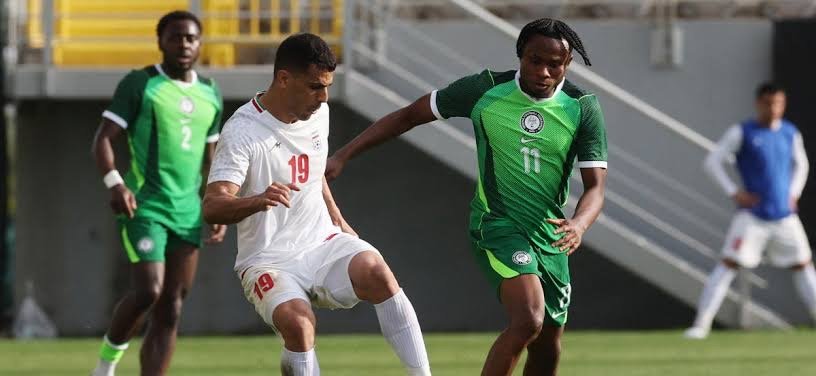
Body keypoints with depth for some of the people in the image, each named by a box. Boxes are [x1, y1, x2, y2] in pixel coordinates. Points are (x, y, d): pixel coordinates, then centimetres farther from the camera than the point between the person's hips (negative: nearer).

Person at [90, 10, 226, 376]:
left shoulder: (210, 94, 15)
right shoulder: (140, 84, -2)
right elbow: (103, 138, -5)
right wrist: (115, 184, -21)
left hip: (188, 214, 5)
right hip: (144, 207, -5)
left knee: (170, 311, 1)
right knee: (148, 291, -21)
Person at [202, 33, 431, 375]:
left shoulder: (318, 113, 6)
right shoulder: (242, 132, -15)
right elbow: (212, 208, -26)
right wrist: (259, 201, -45)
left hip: (323, 244, 5)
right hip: (269, 261, -5)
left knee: (375, 271, -27)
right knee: (297, 322, -34)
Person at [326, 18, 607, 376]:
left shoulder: (583, 109, -6)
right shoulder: (484, 90, -11)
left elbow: (595, 187, -10)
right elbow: (408, 116, 0)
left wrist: (578, 225, -33)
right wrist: (343, 156, -3)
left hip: (551, 237, 4)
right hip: (497, 224, -4)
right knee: (529, 320, -28)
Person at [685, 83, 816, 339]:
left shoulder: (790, 134, 9)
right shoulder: (742, 133, -4)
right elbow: (712, 162, -4)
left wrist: (794, 193, 10)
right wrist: (733, 192, -12)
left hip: (785, 215, 4)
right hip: (752, 214, -4)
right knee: (729, 264, -12)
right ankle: (701, 324, -12)